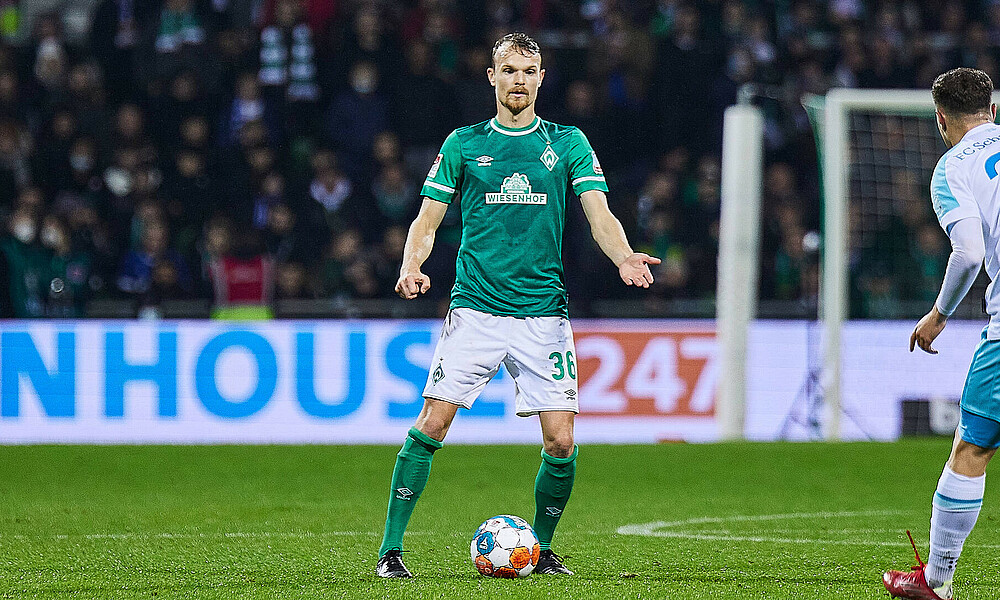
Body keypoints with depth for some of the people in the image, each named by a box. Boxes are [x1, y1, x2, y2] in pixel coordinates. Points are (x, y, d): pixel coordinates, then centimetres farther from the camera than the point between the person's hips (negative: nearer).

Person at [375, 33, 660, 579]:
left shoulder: (567, 143, 8)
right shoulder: (464, 144, 8)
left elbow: (599, 216, 0)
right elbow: (427, 220, 9)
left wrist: (623, 258, -21)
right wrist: (411, 266, -12)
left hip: (544, 314, 1)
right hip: (475, 306, -1)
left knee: (561, 442, -6)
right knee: (431, 425, -11)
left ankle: (541, 548, 15)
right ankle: (391, 549, -2)